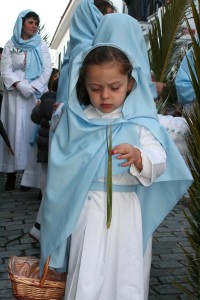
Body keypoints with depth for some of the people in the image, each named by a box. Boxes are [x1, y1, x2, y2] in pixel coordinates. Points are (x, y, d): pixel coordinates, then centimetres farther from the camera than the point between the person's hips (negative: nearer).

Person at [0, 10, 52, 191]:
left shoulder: (41, 45, 8)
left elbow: (47, 70, 1)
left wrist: (33, 88, -11)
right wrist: (20, 86, -14)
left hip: (37, 93, 0)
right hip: (15, 93, 0)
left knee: (34, 129, -4)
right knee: (15, 129, -3)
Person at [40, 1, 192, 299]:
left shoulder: (141, 122, -5)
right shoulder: (80, 120, 3)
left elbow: (159, 163, -14)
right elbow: (65, 168, 13)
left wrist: (138, 157, -35)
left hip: (126, 210, -1)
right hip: (87, 209, 2)